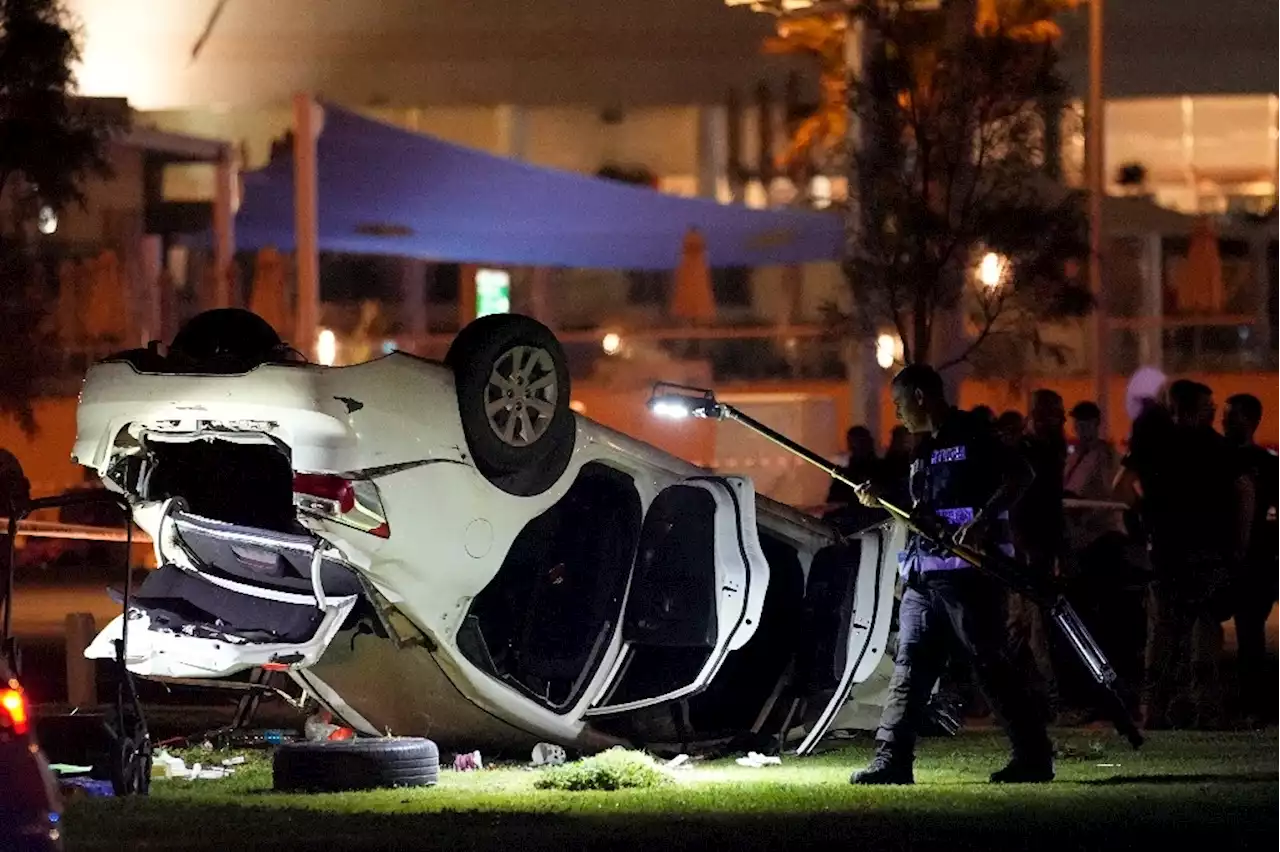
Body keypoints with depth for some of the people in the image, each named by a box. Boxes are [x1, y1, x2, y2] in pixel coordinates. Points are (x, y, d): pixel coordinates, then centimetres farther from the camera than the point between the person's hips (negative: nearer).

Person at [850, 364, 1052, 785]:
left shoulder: (970, 435, -7)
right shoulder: (923, 448, 20)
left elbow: (1020, 475, -15)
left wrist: (984, 520, -24)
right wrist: (881, 500, 11)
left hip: (966, 569, -9)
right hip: (923, 572, 9)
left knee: (989, 662, -8)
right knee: (910, 665, 4)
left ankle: (1034, 757, -3)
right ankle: (892, 759, 3)